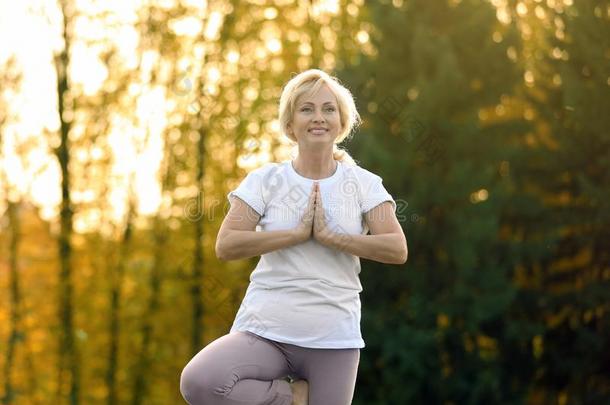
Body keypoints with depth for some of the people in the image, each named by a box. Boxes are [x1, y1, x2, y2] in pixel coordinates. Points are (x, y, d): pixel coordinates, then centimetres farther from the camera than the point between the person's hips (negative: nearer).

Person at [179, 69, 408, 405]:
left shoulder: (364, 184, 5)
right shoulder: (266, 180, 3)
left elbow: (398, 249, -8)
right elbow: (226, 246, -9)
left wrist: (331, 236, -16)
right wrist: (298, 233, -16)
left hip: (333, 340, 1)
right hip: (264, 331, 0)